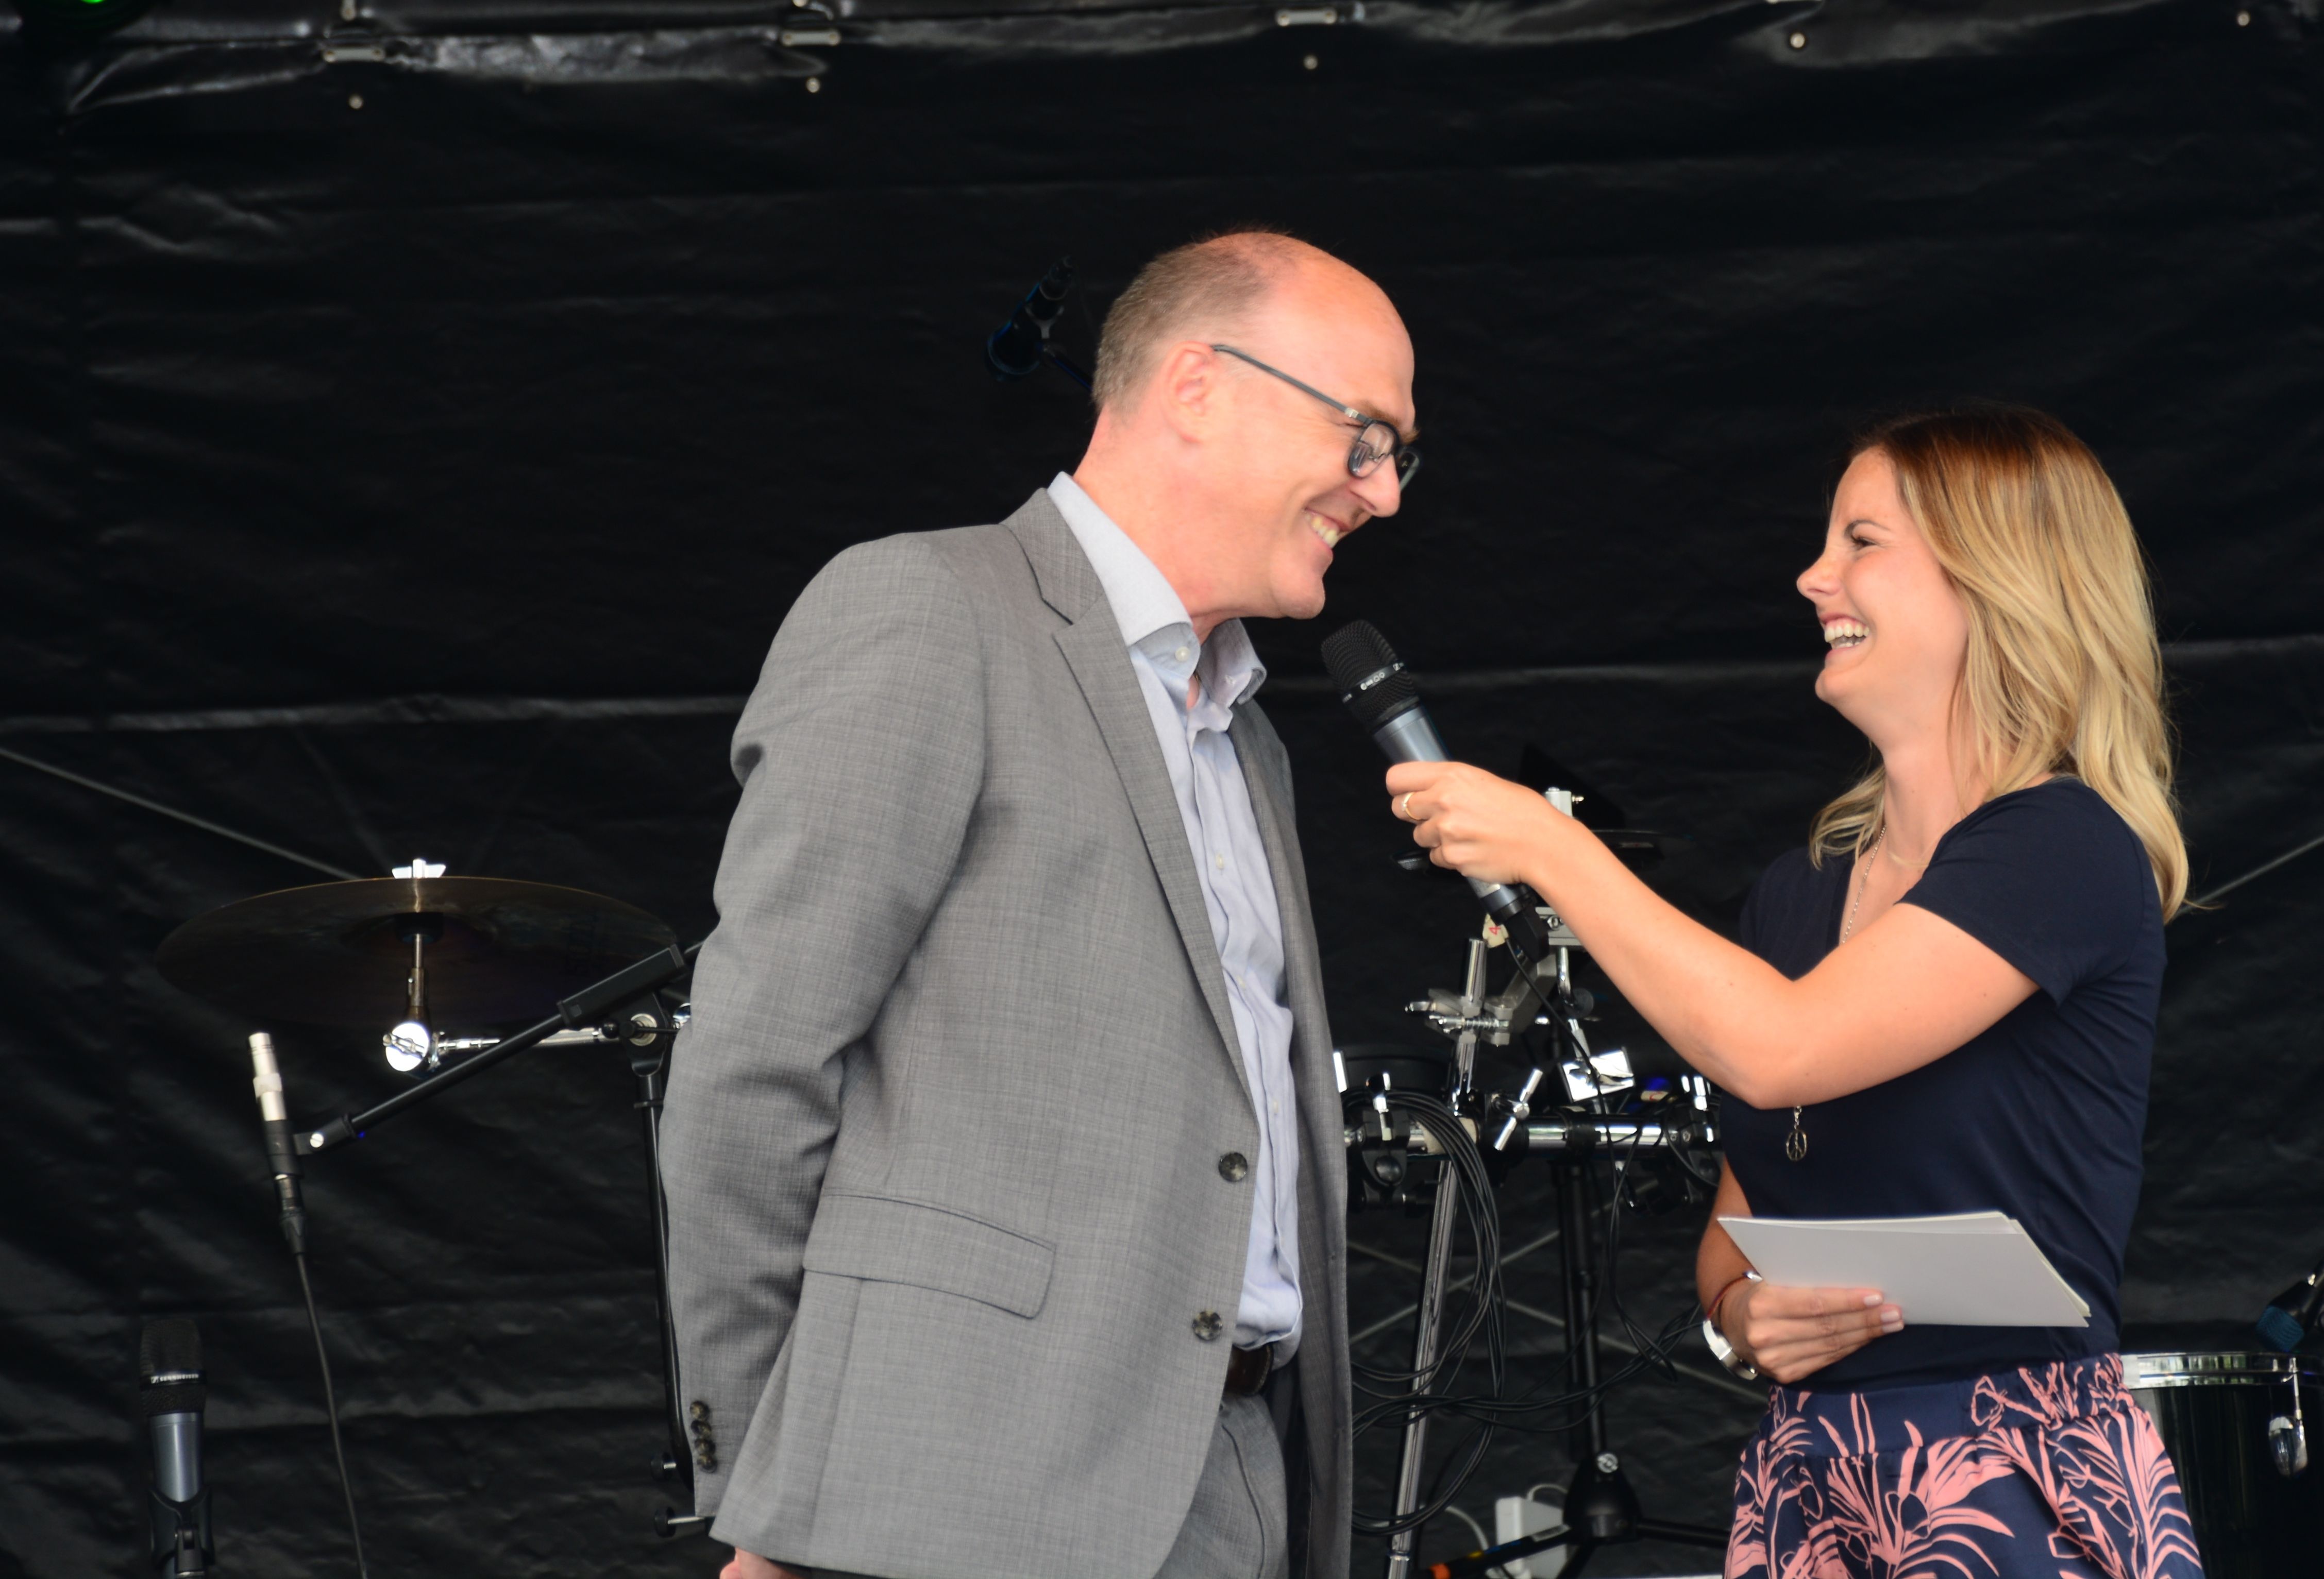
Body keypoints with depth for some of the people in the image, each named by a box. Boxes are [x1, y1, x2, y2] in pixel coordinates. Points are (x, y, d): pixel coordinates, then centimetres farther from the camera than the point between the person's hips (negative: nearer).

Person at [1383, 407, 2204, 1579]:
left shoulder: (2069, 850, -8)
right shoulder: (1799, 889, 15)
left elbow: (1778, 1049, -19)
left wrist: (1551, 849, -12)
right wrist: (1739, 1312, -3)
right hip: (1802, 1473, 7)